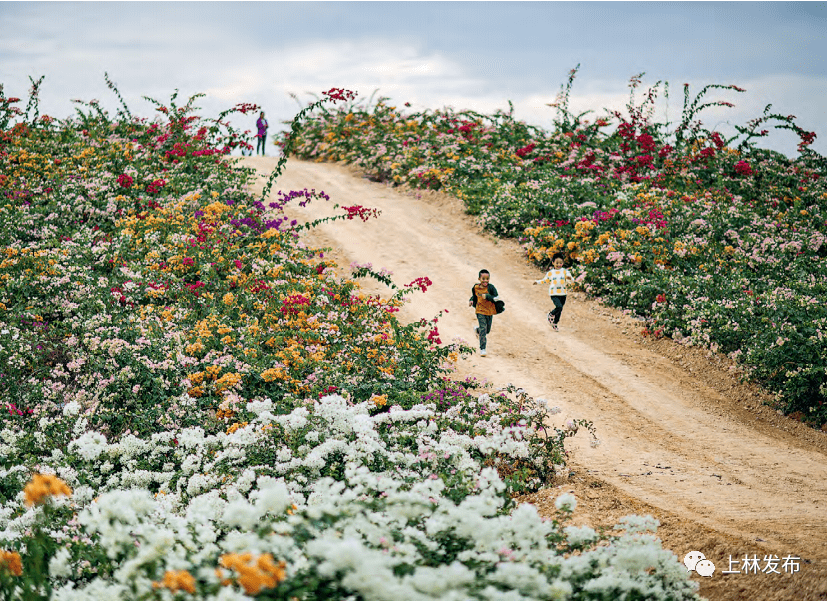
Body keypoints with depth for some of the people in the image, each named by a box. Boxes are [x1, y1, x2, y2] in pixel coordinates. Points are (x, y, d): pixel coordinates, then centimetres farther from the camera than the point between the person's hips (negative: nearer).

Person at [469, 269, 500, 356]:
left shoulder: (491, 287, -13)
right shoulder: (475, 288, -3)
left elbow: (495, 298, -17)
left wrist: (487, 296, -29)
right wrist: (471, 301, -4)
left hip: (489, 311, 1)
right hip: (480, 311, -1)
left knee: (487, 330, 16)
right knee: (483, 329, -11)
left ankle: (477, 330, 51)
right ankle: (482, 349, -5)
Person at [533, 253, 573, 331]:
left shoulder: (565, 271, 0)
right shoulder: (550, 273, 2)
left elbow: (572, 279, -11)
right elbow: (545, 280, 16)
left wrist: (569, 278, -34)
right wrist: (537, 282, 2)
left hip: (563, 294, 2)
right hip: (554, 294, -2)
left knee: (560, 310, 11)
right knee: (559, 307, -23)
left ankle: (555, 324, 31)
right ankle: (550, 315, 5)